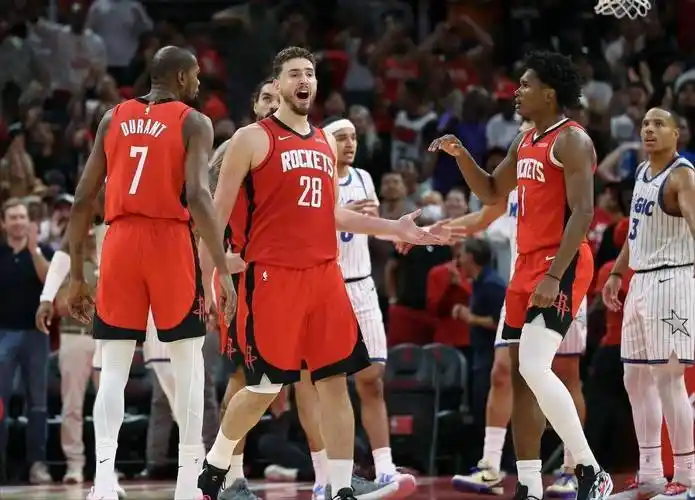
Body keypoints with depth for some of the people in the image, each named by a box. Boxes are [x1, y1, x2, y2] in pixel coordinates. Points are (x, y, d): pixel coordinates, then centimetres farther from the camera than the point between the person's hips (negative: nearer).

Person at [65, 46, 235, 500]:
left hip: (120, 242, 3)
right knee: (189, 364, 8)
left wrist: (76, 274, 14)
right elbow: (197, 196, -14)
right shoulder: (193, 122, 1)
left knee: (113, 368, 4)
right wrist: (224, 270, -15)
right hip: (170, 243, -3)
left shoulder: (113, 119, 13)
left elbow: (83, 200, 9)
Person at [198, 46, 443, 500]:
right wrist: (205, 275, -11)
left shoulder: (325, 142, 17)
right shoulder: (253, 139, -3)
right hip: (272, 276, -6)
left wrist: (394, 228, 17)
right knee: (265, 386, -3)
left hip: (324, 274, 6)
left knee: (335, 379, 1)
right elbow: (220, 211, -4)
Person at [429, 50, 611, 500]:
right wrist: (461, 155, 12)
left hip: (560, 267, -10)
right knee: (521, 375, 7)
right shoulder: (525, 143, 16)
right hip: (527, 266, 10)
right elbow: (492, 193, 29)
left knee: (535, 368, -22)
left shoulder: (571, 141, -12)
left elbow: (582, 213, -19)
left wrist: (555, 275, -26)